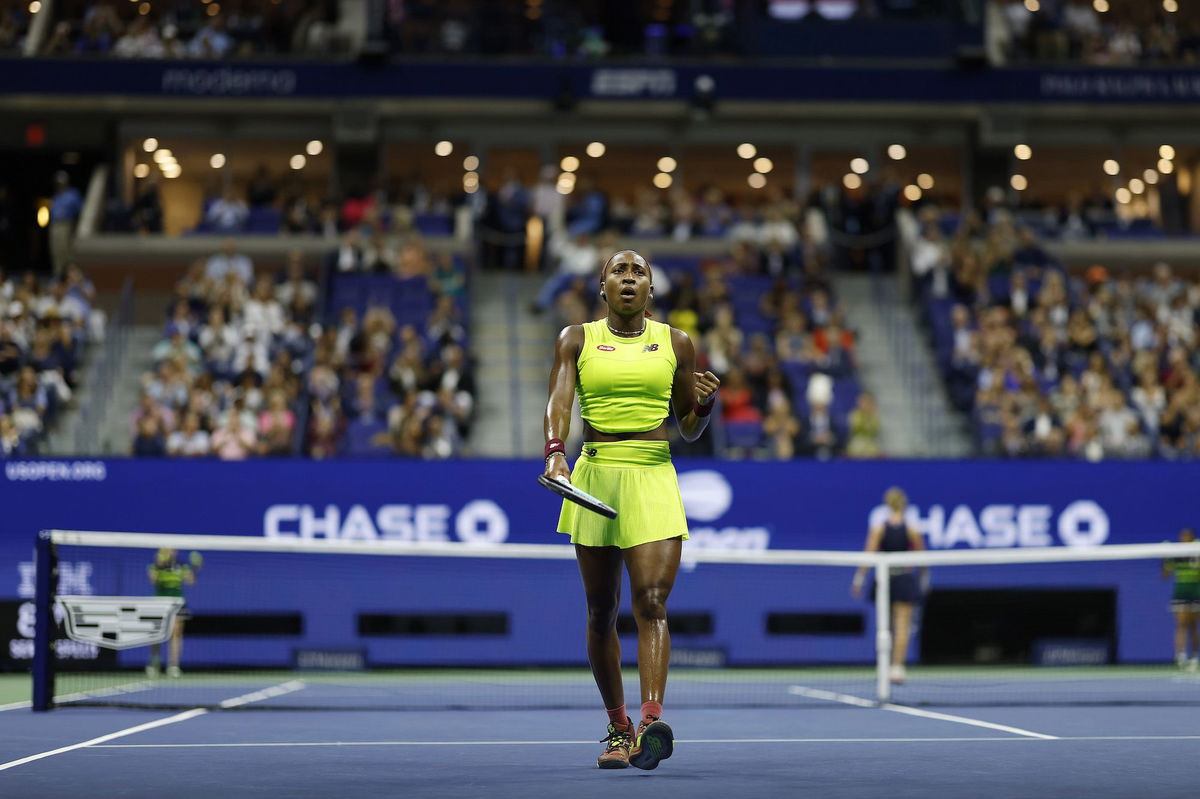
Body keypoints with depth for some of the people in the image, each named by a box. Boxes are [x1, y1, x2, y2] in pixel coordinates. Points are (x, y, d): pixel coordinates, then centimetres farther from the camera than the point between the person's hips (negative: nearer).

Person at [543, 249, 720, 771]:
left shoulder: (675, 344, 11)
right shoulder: (576, 340, 9)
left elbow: (689, 430, 17)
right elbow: (559, 400, -7)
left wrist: (705, 402, -4)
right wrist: (555, 453, -25)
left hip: (654, 479, -1)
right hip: (595, 477, 1)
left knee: (652, 602, -16)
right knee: (601, 612, 6)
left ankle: (651, 722, -28)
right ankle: (617, 728, 19)